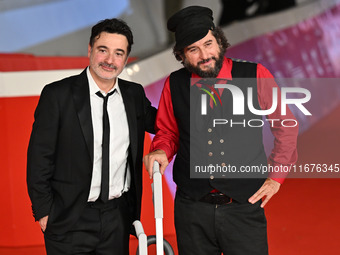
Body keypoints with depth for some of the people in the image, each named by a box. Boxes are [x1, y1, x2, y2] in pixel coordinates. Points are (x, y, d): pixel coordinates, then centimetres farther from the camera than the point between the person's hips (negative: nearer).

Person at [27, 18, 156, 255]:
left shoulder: (135, 94, 4)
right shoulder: (57, 95, -8)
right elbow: (39, 157, -6)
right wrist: (43, 212, -8)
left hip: (118, 217, 4)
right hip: (70, 218, -4)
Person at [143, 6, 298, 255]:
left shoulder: (255, 76, -4)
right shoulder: (174, 85, 1)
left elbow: (286, 125, 7)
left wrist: (277, 175, 4)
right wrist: (162, 151, -6)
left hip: (245, 207, -1)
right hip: (192, 209, 2)